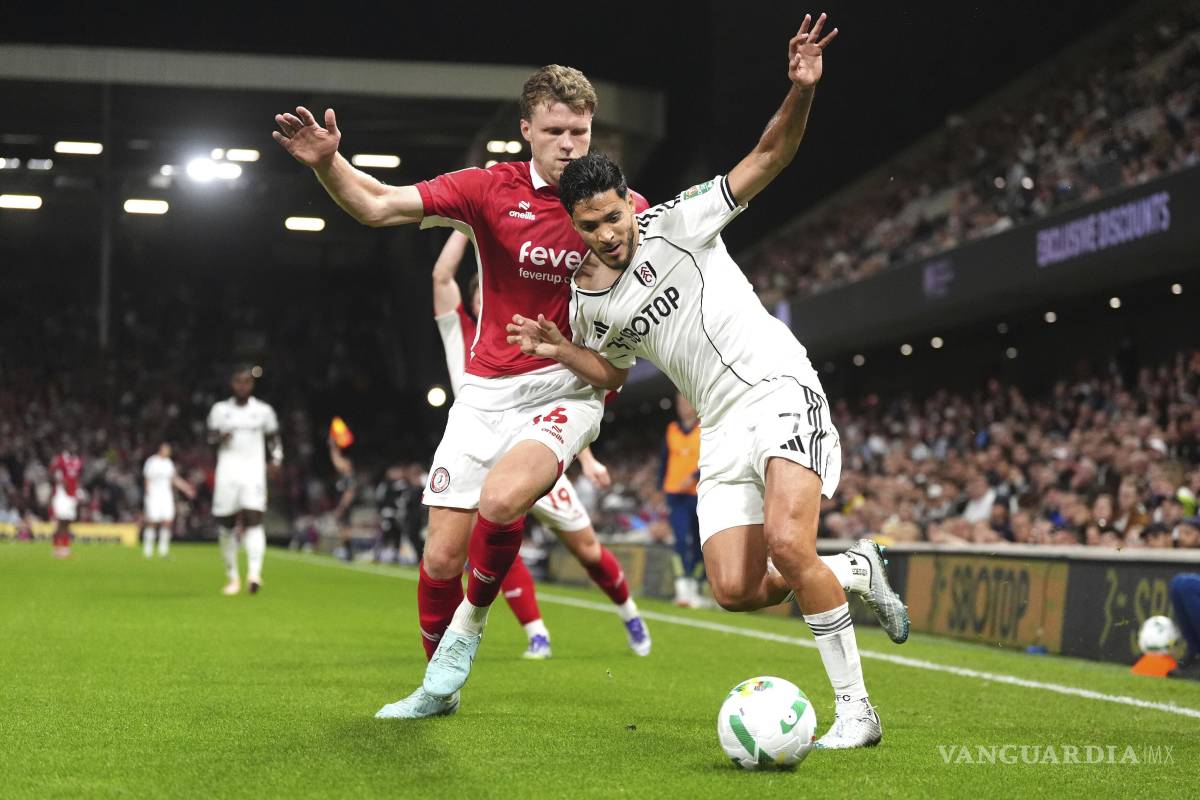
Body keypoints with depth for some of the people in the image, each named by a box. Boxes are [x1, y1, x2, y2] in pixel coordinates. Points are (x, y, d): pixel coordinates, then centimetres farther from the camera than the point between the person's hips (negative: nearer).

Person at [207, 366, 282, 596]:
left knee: (253, 519, -19)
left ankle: (254, 572, -32)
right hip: (227, 472, 1)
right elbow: (210, 437, 12)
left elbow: (274, 439, 18)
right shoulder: (220, 409, 10)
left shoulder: (263, 411, 9)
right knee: (225, 525, 2)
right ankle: (232, 577, 17)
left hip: (254, 472, -1)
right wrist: (220, 437, -11)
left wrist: (276, 458, 0)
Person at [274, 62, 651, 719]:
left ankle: (472, 619, -1)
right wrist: (327, 163, -26)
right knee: (442, 555, 0)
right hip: (488, 388, 2)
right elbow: (378, 205, -8)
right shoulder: (491, 189, -3)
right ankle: (439, 685, 27)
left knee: (500, 500, -31)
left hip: (568, 387, -2)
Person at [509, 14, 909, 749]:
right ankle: (857, 573, 19)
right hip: (722, 427, 5)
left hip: (781, 391, -5)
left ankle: (855, 708, -13)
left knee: (787, 543, -25)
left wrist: (801, 91, -26)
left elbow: (769, 157, -8)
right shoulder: (587, 304, 9)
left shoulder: (678, 225, -4)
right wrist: (556, 350, 7)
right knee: (735, 590, -9)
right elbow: (615, 371, 26)